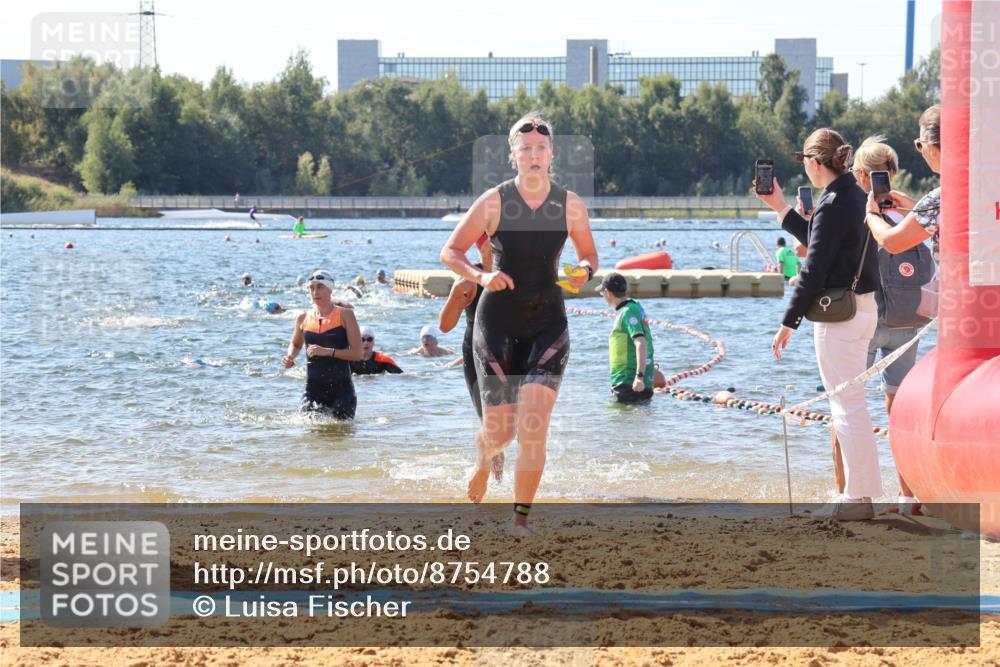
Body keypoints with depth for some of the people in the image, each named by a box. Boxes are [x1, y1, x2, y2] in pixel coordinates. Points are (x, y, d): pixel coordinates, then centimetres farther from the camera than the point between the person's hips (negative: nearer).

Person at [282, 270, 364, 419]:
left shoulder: (344, 315, -2)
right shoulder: (303, 319, 7)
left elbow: (357, 353, -8)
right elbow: (295, 344, 27)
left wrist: (327, 351, -19)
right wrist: (290, 357, 5)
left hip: (341, 389, -3)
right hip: (313, 391, 3)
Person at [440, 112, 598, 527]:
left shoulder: (570, 205, 0)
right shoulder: (494, 202, -6)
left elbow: (589, 255, 14)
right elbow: (450, 252, 0)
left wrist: (585, 271, -10)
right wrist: (480, 276, -19)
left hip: (548, 325, 1)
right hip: (498, 323, -1)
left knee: (534, 426, -15)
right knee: (501, 430, 2)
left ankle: (521, 520, -7)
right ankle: (482, 460, 41)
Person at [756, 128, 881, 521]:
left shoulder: (832, 206, -18)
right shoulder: (856, 197, 10)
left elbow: (813, 270, -19)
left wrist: (789, 323, -14)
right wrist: (781, 208, 24)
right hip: (863, 308, 10)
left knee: (847, 405, -4)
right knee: (852, 404, 17)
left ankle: (858, 498, 0)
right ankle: (863, 490, 23)